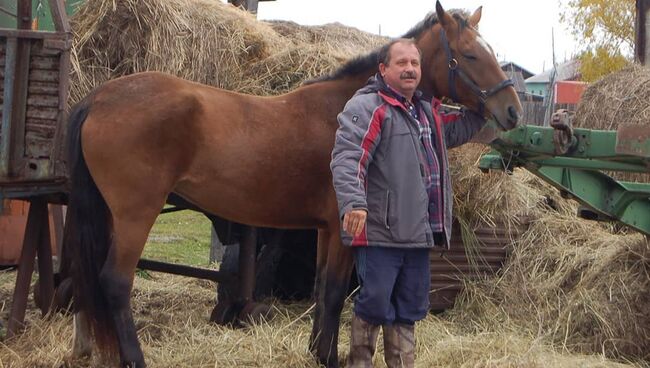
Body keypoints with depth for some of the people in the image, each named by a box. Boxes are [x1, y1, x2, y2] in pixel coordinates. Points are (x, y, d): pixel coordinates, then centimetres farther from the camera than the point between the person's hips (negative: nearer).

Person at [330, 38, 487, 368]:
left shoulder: (428, 114, 18)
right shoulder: (367, 107, -9)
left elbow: (458, 130, 36)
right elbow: (347, 159, -22)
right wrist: (353, 202, -37)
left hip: (418, 233, 8)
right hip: (379, 232, -8)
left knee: (410, 309, 13)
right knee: (375, 303, -4)